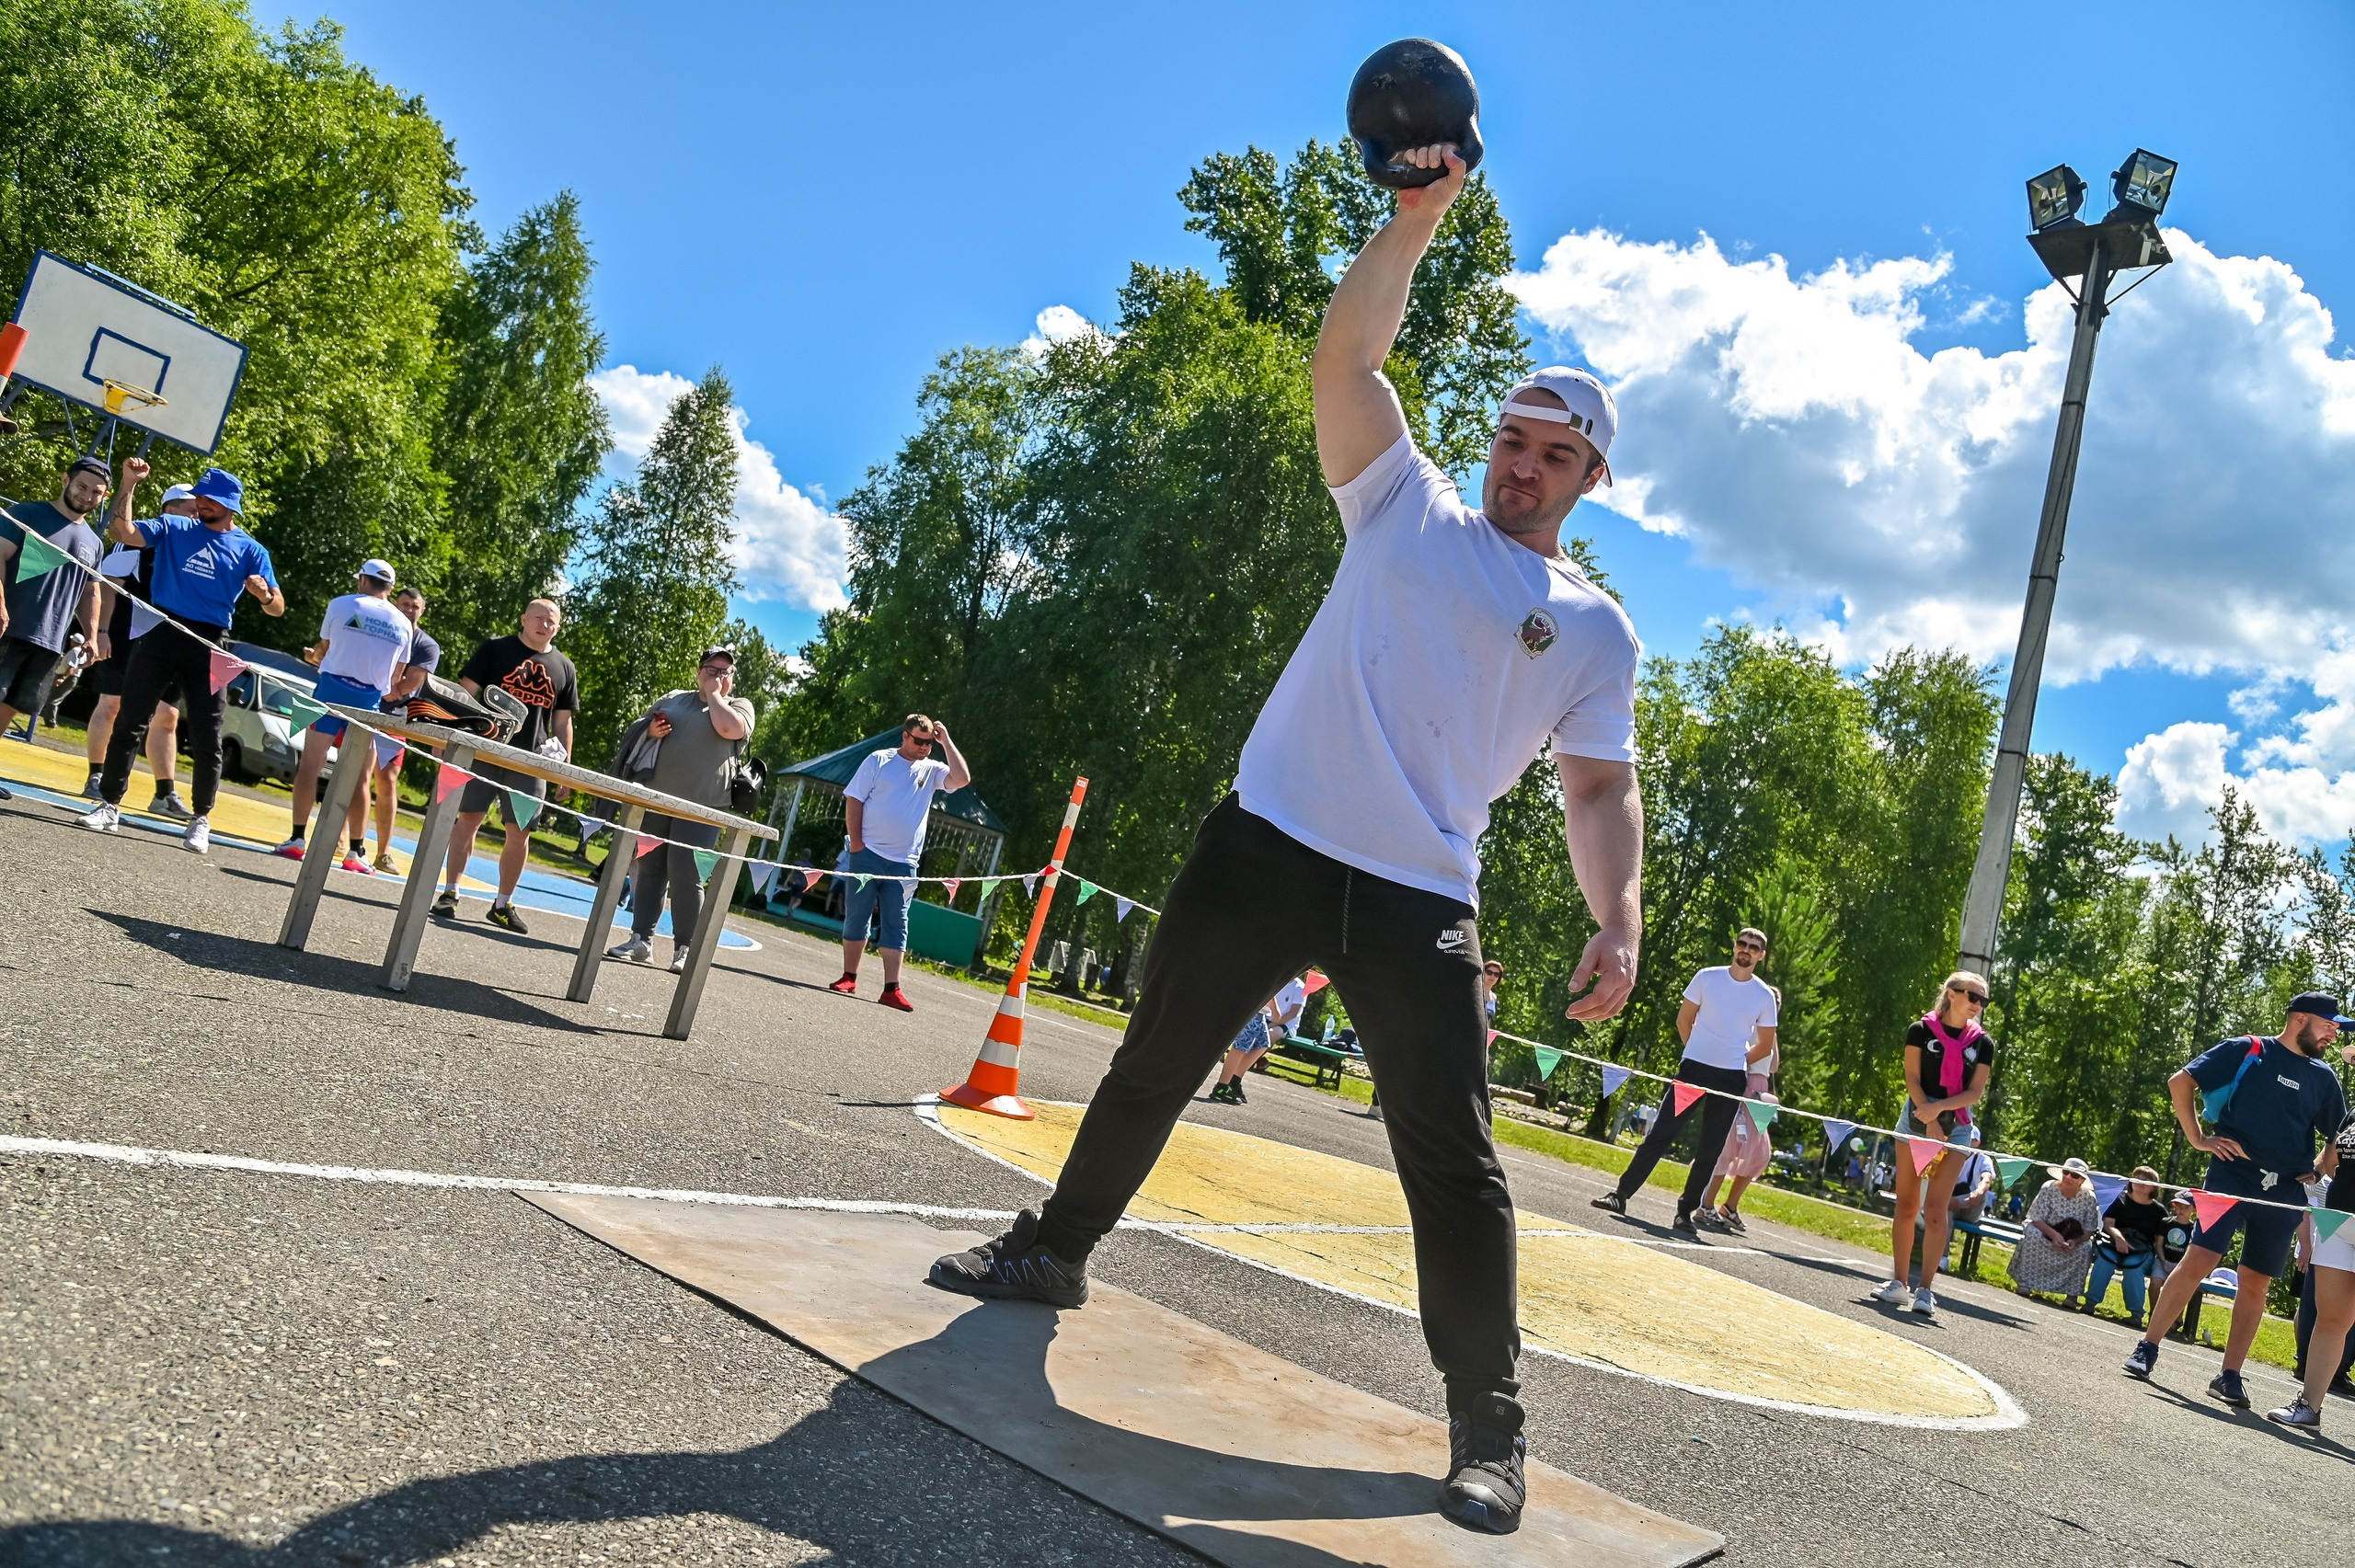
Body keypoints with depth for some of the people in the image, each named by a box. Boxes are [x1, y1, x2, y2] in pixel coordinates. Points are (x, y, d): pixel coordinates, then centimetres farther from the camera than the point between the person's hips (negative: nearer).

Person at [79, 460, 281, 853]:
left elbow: (277, 607, 3)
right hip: (160, 635, 1)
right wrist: (128, 486, -10)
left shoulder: (251, 550, 6)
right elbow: (121, 532, -3)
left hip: (209, 646, -1)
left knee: (207, 739, 0)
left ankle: (200, 821, 12)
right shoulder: (172, 528, 10)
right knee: (129, 722, 0)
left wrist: (264, 594, -20)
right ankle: (109, 806, 8)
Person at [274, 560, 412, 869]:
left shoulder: (341, 604, 2)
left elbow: (323, 649, 12)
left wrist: (314, 656, 35)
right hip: (370, 699, 2)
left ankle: (297, 839, 0)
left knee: (310, 764, 3)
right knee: (359, 778, 6)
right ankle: (356, 851, 6)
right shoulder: (403, 624, 9)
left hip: (332, 689, -2)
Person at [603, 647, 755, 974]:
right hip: (657, 800, 4)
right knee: (648, 870, 5)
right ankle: (641, 940, 12)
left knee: (685, 877, -9)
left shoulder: (739, 707, 7)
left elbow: (729, 729, -16)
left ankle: (684, 950, -4)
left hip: (701, 808, -4)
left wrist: (714, 694, -2)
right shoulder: (672, 699, 18)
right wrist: (651, 731, 1)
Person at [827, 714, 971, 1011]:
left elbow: (962, 779, -9)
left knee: (896, 924, 0)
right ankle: (849, 978, 14)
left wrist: (946, 741, -7)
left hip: (904, 862, 2)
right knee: (856, 916, 3)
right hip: (868, 853, -2)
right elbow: (854, 800, 0)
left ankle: (892, 989, -1)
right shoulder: (879, 760, 1)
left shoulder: (932, 770, 9)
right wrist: (856, 843, -8)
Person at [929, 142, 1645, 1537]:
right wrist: (1423, 215, -5)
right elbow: (1345, 357, 2)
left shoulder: (1596, 628, 10)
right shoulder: (1408, 507, 12)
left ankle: (1489, 1428, 8)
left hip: (1421, 898, -1)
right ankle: (1057, 1251, 34)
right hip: (1267, 840, 2)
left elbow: (1602, 790, 5)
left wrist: (1618, 921, -11)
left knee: (1453, 1157, -6)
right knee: (1154, 1067, 12)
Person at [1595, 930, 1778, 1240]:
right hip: (1693, 1069, -1)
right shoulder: (1707, 978, 1)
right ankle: (1621, 1194, -2)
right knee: (1660, 1134, -5)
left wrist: (1734, 1062, 6)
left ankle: (1685, 1213, 12)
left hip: (1731, 1080, 1)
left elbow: (1765, 1046, 12)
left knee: (1710, 1151, 3)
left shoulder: (1764, 995, 3)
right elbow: (1684, 1019, 10)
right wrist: (1700, 1053, 7)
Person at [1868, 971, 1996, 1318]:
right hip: (1916, 1121, -1)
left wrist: (1938, 1108, -16)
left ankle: (1925, 1289, -3)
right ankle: (1899, 1282, 10)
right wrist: (1930, 1122, -15)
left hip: (1956, 1129, 1)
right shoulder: (1921, 1030, 1)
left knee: (1936, 1210, -7)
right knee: (1906, 1206, 2)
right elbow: (1912, 1078, -5)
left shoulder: (1982, 1043, 6)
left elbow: (1975, 1092, -1)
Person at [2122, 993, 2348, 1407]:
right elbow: (2180, 1082, 1)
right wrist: (2197, 1138, -3)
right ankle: (2147, 1349, -2)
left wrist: (2318, 1169, 7)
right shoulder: (2246, 1051, 0)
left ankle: (2229, 1376, 13)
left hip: (2284, 1195, 4)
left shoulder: (2323, 1076, 12)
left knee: (2255, 1284, 5)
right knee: (2197, 1262, -11)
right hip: (2232, 1176, -4)